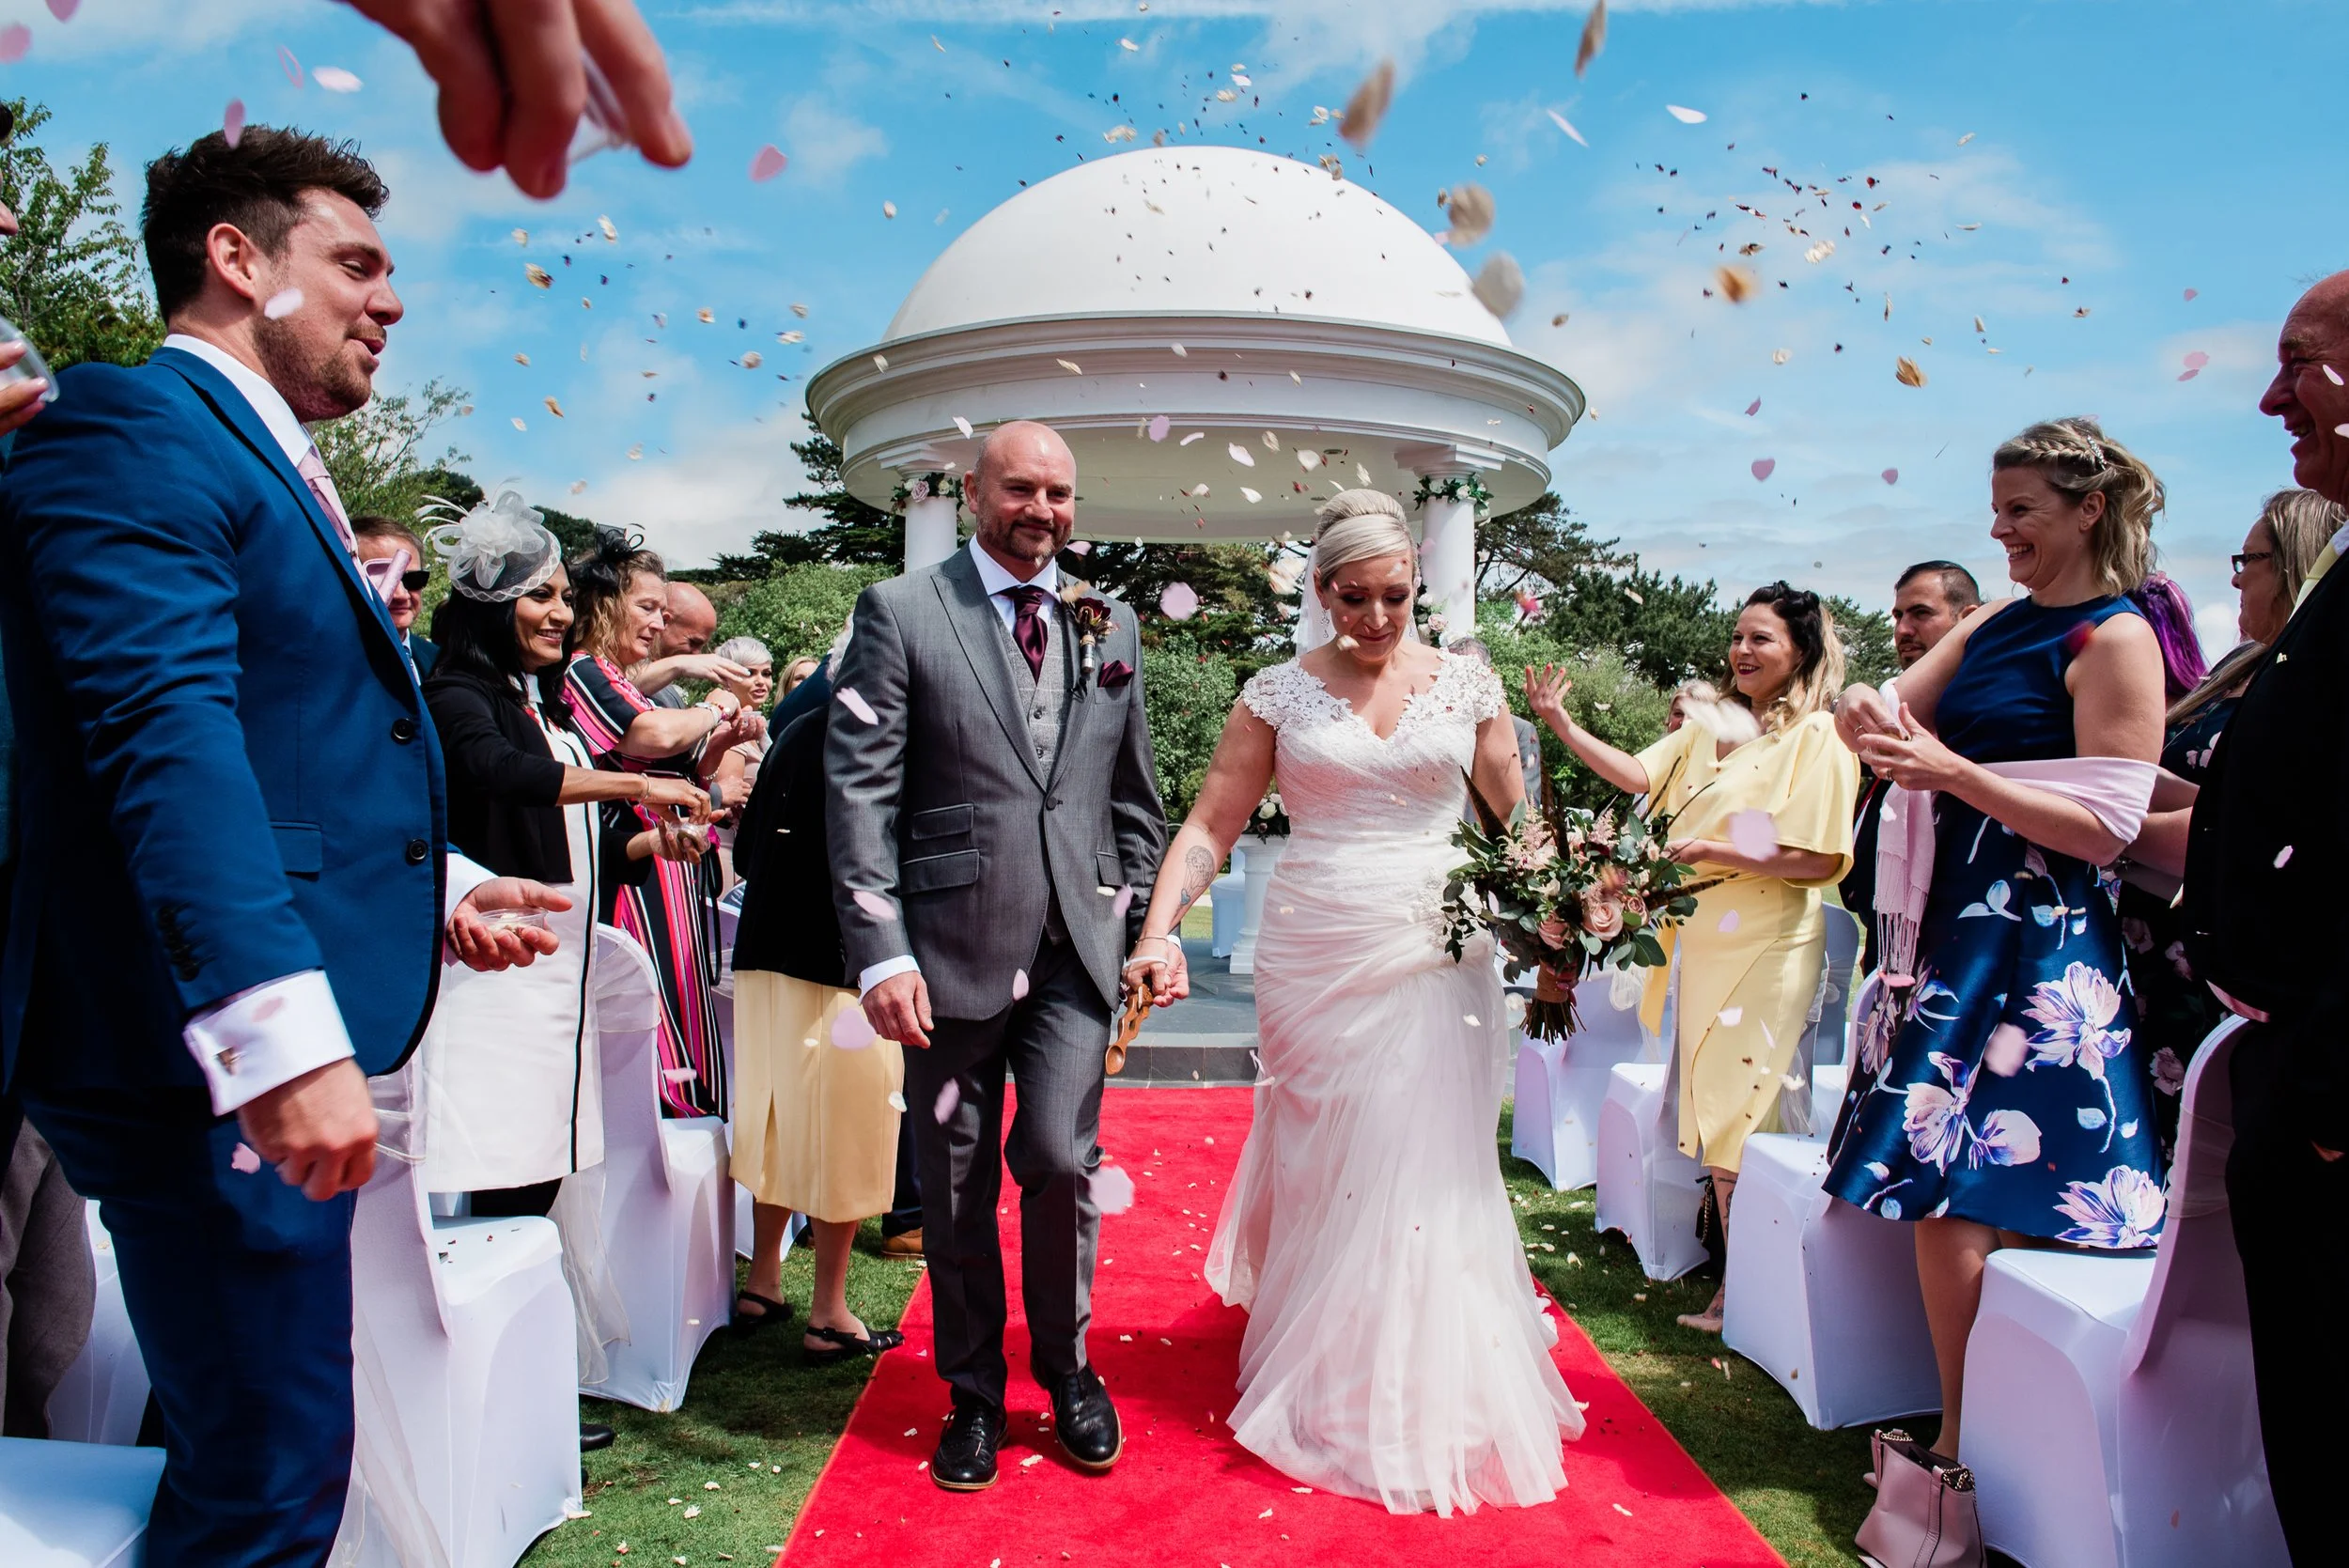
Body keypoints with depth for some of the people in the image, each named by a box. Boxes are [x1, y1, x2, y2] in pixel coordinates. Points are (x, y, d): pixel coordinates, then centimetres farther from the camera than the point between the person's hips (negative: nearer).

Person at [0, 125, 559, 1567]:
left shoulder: (274, 468, 21)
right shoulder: (136, 424, -10)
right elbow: (164, 736, -24)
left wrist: (439, 888, 19)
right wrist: (282, 1031, -31)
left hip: (272, 1058, 10)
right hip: (216, 1062, -10)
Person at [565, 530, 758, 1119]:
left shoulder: (625, 681, 20)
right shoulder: (583, 673, -7)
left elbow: (680, 774, 23)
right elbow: (656, 736, -25)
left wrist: (720, 742, 4)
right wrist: (713, 710, -6)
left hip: (674, 872, 9)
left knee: (680, 1017, 10)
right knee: (658, 1030, -8)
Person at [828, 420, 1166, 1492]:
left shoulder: (1110, 625, 11)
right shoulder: (901, 613, 0)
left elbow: (1135, 797, 15)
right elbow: (859, 790, -7)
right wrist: (881, 952, -13)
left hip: (1075, 951, 2)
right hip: (949, 949, -2)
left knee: (1061, 1162, -4)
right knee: (955, 1185, 9)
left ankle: (1066, 1366, 24)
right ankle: (974, 1393, 30)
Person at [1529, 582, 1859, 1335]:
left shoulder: (1817, 737, -9)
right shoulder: (1713, 724, 10)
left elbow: (1818, 861, -15)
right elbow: (1640, 774, 1)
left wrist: (1710, 850, -19)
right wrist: (1562, 724, -9)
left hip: (1766, 949, -6)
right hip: (1703, 940, 6)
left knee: (1741, 1109, -2)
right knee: (1712, 1104, 11)